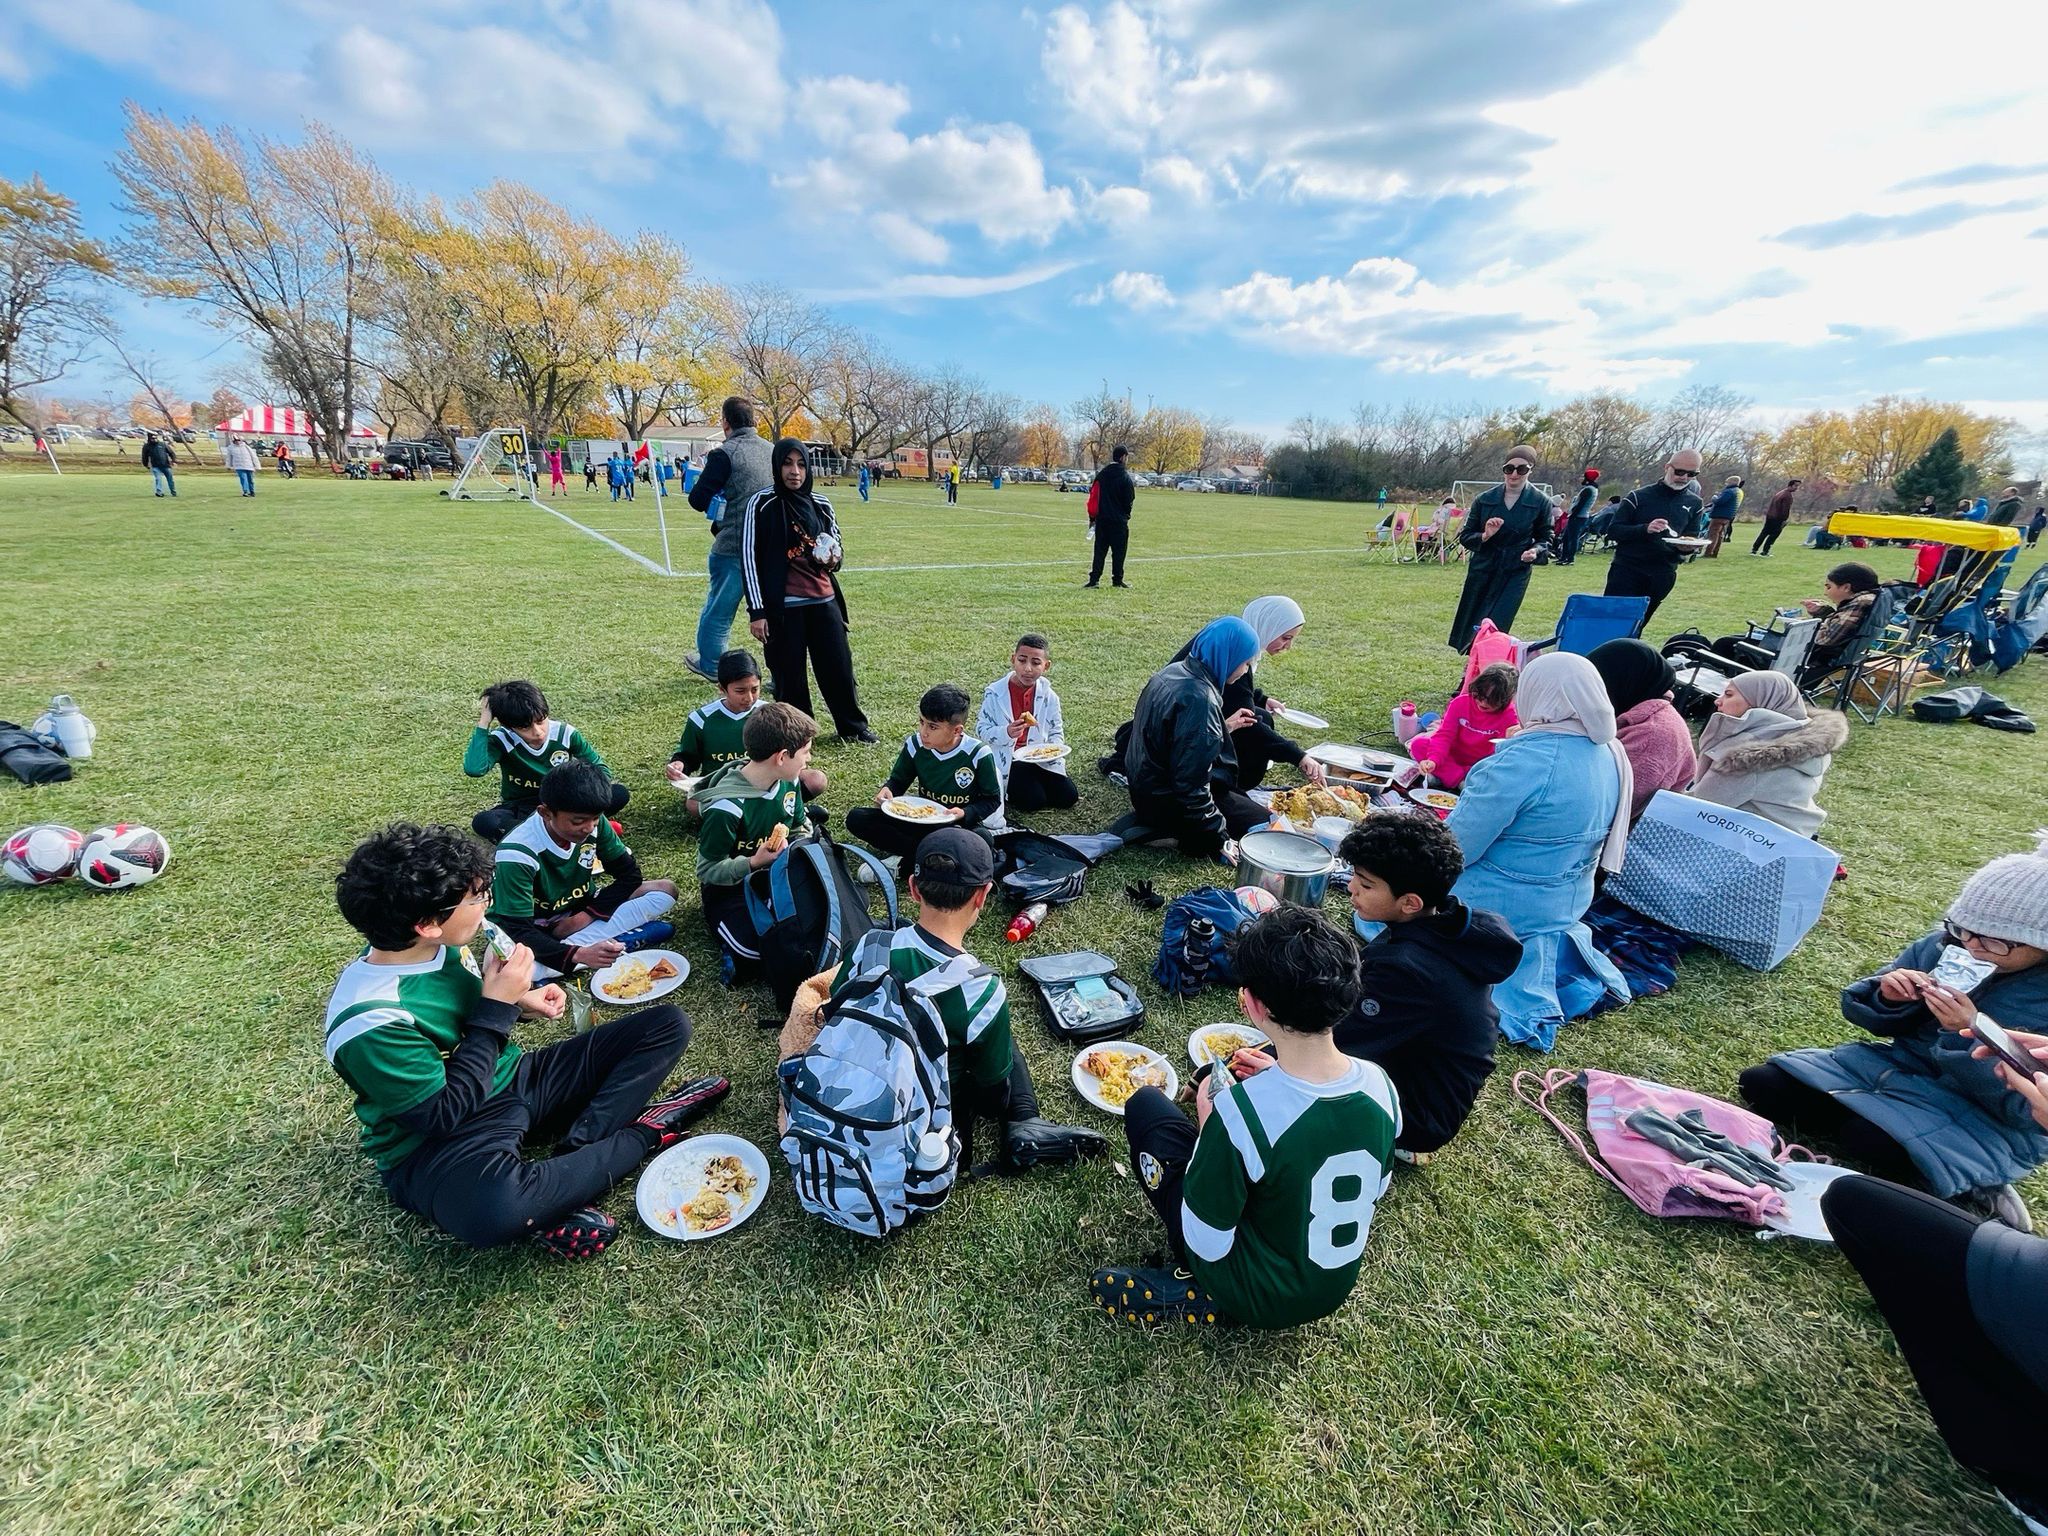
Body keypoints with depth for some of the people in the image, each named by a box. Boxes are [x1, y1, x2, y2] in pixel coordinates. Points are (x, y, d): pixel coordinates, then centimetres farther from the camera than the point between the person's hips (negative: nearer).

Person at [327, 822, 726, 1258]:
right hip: (438, 1143, -7)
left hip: (513, 1081, 8)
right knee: (496, 1210, -45)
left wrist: (517, 1000, -4)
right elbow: (444, 1114, -23)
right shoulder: (368, 1023, -26)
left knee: (669, 1023, -2)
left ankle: (577, 1147, -18)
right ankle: (642, 1134, -18)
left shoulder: (438, 947, -4)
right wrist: (497, 1007, -21)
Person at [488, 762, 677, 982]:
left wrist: (587, 915, -18)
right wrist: (579, 954, -44)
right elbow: (517, 931, -28)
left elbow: (629, 874, -4)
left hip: (580, 913, 5)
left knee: (665, 890, -14)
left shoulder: (594, 822, -15)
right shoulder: (518, 854, -28)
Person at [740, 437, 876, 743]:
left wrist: (834, 558, -4)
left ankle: (853, 726, 23)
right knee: (789, 672, 3)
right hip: (783, 605, -4)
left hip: (824, 600, 4)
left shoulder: (820, 504, 10)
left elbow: (836, 545, 22)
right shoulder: (761, 503, -3)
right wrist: (756, 611, -9)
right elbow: (749, 557, -4)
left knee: (839, 664, 7)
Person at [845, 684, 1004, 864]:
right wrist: (888, 790, -17)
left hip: (961, 825, -4)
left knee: (981, 840, -41)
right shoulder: (915, 744, -9)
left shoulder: (978, 754, -19)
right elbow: (898, 780, 6)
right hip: (922, 821, 4)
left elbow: (992, 800, -7)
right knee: (856, 818, -14)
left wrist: (965, 813, -25)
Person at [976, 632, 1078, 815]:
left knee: (1067, 797, -7)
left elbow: (1056, 731, 7)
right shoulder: (994, 693, -11)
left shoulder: (1049, 696, 0)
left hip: (1041, 759, 4)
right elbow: (981, 729, -10)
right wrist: (1006, 733, -28)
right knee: (1033, 801, -22)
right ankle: (1006, 792, 9)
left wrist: (1054, 748, -16)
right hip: (1007, 760, -4)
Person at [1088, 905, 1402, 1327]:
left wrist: (1208, 1124, -12)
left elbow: (1208, 1246, -22)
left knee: (1146, 1104, 3)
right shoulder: (1380, 1085, -17)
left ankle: (1200, 1292, 6)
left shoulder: (1239, 1111, -36)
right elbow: (1375, 1188, 3)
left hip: (1258, 1298, -5)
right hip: (1337, 1286, 5)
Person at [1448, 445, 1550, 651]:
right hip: (1482, 570, 2)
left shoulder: (1541, 503, -3)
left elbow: (1545, 539, 6)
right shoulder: (1484, 499, -2)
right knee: (1469, 631, 9)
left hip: (1515, 574, -2)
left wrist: (1535, 551, -15)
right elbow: (1465, 536, 2)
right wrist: (1484, 536, -18)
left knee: (1495, 629, -9)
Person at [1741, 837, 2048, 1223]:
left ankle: (1965, 1186, -6)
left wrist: (1971, 1033, -32)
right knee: (1761, 1083, -9)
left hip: (1987, 1122, -5)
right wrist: (1887, 997, -20)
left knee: (1871, 1141, -33)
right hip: (1899, 1065, 5)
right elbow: (1858, 1008, 3)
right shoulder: (1941, 946, -6)